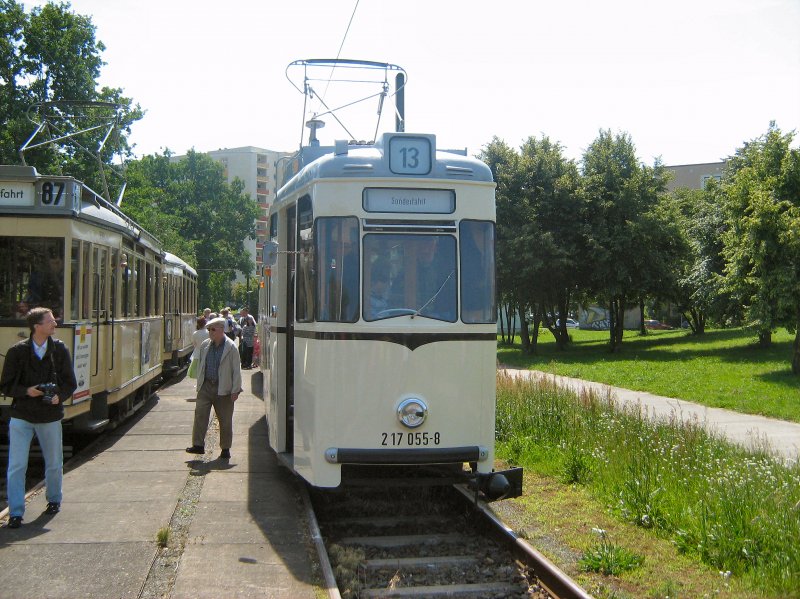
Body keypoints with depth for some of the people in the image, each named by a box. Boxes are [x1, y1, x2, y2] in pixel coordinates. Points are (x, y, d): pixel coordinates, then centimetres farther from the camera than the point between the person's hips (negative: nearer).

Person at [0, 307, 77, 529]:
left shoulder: (60, 350, -2)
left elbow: (70, 383, 2)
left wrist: (59, 396, -17)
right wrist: (26, 391, -19)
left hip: (50, 417, 2)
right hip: (21, 416, -2)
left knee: (54, 463, 15)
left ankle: (54, 500, 37)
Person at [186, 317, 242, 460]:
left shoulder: (231, 347, -8)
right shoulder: (205, 345, 7)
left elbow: (236, 370, -7)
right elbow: (201, 366, 17)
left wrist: (235, 390, -9)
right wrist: (199, 383, 13)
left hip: (223, 389, -4)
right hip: (206, 386, 4)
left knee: (225, 420, 4)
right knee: (200, 415, -3)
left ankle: (225, 448, 15)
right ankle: (198, 445, 4)